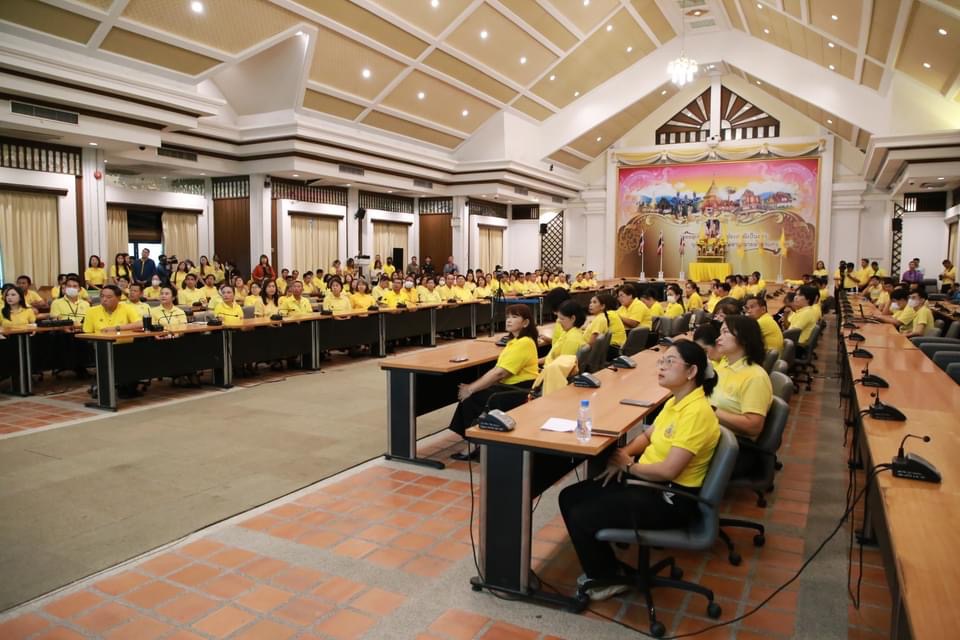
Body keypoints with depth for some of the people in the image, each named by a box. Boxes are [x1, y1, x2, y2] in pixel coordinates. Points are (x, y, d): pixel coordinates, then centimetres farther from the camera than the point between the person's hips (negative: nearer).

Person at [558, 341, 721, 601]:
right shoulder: (675, 402, 6)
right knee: (570, 497, 3)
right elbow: (647, 436, 20)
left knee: (581, 517, -16)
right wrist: (623, 454, 0)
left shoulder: (696, 412, -23)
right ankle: (601, 564, 17)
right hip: (647, 480, 10)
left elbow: (668, 471, -26)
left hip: (671, 498, -10)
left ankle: (610, 579, 8)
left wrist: (629, 465, -10)